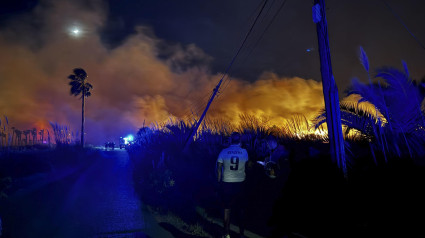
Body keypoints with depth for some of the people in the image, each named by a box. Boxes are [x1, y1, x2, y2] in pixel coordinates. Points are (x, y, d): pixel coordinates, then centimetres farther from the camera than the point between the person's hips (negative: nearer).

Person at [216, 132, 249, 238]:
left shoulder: (223, 152, -9)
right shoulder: (244, 152, -6)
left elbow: (219, 168, -6)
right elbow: (246, 165, 8)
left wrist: (219, 181, 3)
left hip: (226, 183, -1)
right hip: (240, 183, 1)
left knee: (227, 209, 11)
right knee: (241, 209, 15)